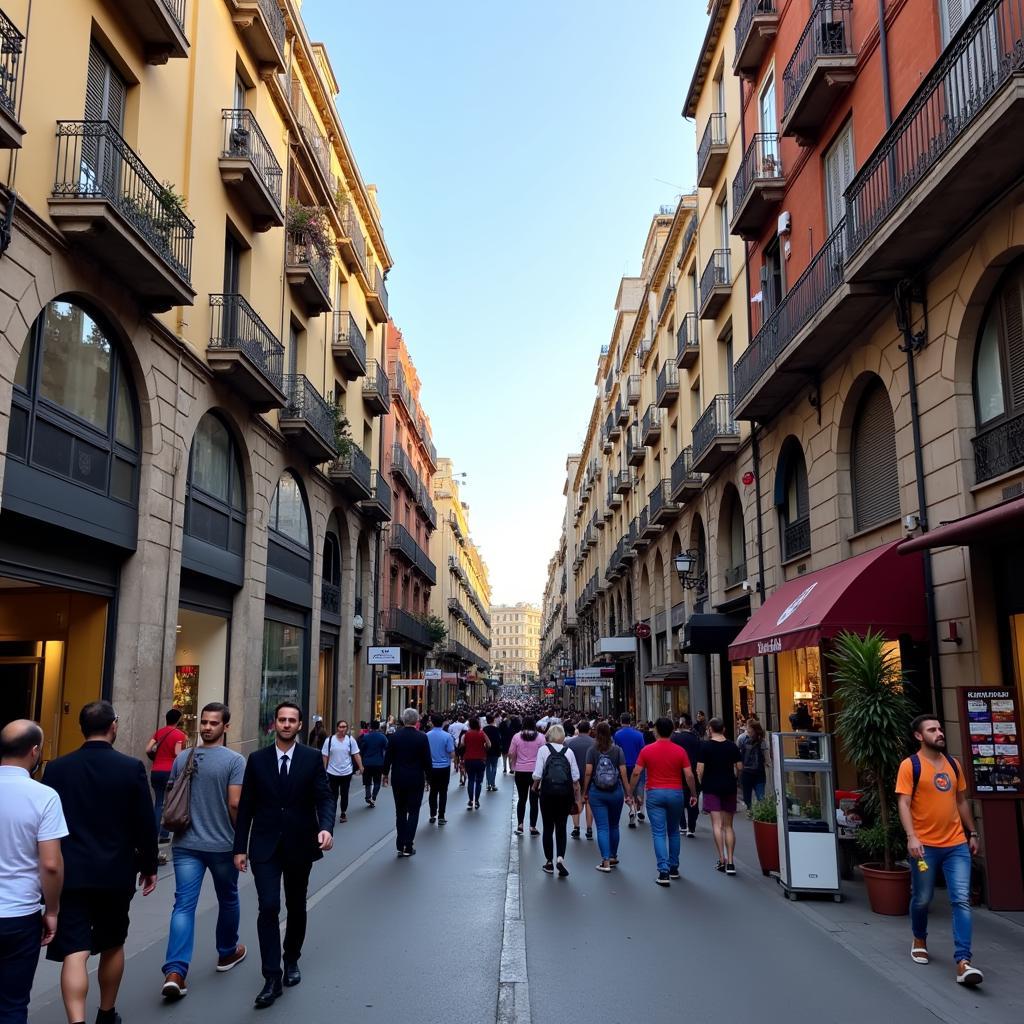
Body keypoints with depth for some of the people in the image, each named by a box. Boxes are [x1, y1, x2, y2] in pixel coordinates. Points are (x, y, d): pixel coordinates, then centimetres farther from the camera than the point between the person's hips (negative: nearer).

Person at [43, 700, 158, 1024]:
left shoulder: (56, 768, -4)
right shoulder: (132, 767, -9)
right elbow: (145, 824, -6)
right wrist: (149, 866, 8)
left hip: (69, 872, 0)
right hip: (116, 872, 0)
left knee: (74, 952, -2)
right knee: (112, 946, 19)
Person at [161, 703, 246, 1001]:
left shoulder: (182, 758, 2)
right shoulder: (235, 760, -13)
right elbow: (234, 803, -17)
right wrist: (239, 833, 0)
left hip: (185, 843, 3)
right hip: (222, 843, -2)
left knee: (184, 905, 1)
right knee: (228, 900, 19)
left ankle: (174, 972, -11)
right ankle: (228, 953, 36)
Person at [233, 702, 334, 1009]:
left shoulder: (312, 758, -3)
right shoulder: (257, 759, 0)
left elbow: (324, 797, -8)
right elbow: (246, 806, 3)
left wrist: (326, 827, -27)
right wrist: (240, 848, 1)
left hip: (299, 845, 1)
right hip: (265, 846, 0)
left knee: (296, 907, 15)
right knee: (268, 907, -11)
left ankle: (291, 960, 36)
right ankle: (272, 977, -4)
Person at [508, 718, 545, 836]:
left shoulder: (517, 736, 0)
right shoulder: (540, 737, -3)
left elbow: (511, 754, -1)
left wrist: (513, 768, 10)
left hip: (520, 772, 1)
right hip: (536, 771, -1)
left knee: (521, 799, 13)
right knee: (534, 800, 6)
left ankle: (520, 825, 10)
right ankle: (533, 827, 8)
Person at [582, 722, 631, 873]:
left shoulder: (592, 750, -5)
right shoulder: (617, 750, -3)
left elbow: (588, 772, -8)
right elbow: (623, 773, -5)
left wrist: (585, 792, 1)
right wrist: (628, 792, 1)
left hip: (596, 793, -1)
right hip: (616, 792, 1)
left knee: (602, 827, 0)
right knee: (614, 826, 17)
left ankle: (606, 861, -6)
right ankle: (613, 857, 30)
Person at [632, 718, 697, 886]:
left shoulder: (647, 750, -4)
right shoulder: (680, 751, -3)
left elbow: (636, 773, -4)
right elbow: (689, 775, -4)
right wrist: (693, 794, 9)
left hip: (655, 793, -1)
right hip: (675, 793, 2)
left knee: (658, 833, 0)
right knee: (673, 832, 17)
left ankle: (663, 871, -9)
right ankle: (673, 868, 24)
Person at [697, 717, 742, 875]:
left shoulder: (705, 746, -7)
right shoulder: (732, 746, 3)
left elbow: (700, 769, -9)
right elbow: (739, 767, 5)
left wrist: (700, 784, 7)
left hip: (712, 787, -3)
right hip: (729, 787, 3)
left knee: (717, 824, -2)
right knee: (728, 826, 9)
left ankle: (722, 860, -8)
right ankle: (730, 862, 5)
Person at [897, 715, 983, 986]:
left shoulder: (953, 764, 9)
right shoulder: (910, 765, -7)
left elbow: (961, 801, 19)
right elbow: (903, 804, -12)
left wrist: (972, 833, 18)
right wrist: (911, 837, -22)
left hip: (956, 844, 4)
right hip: (925, 846, -4)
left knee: (962, 900, -7)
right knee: (922, 899, 11)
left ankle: (963, 963, -8)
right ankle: (919, 941, 37)